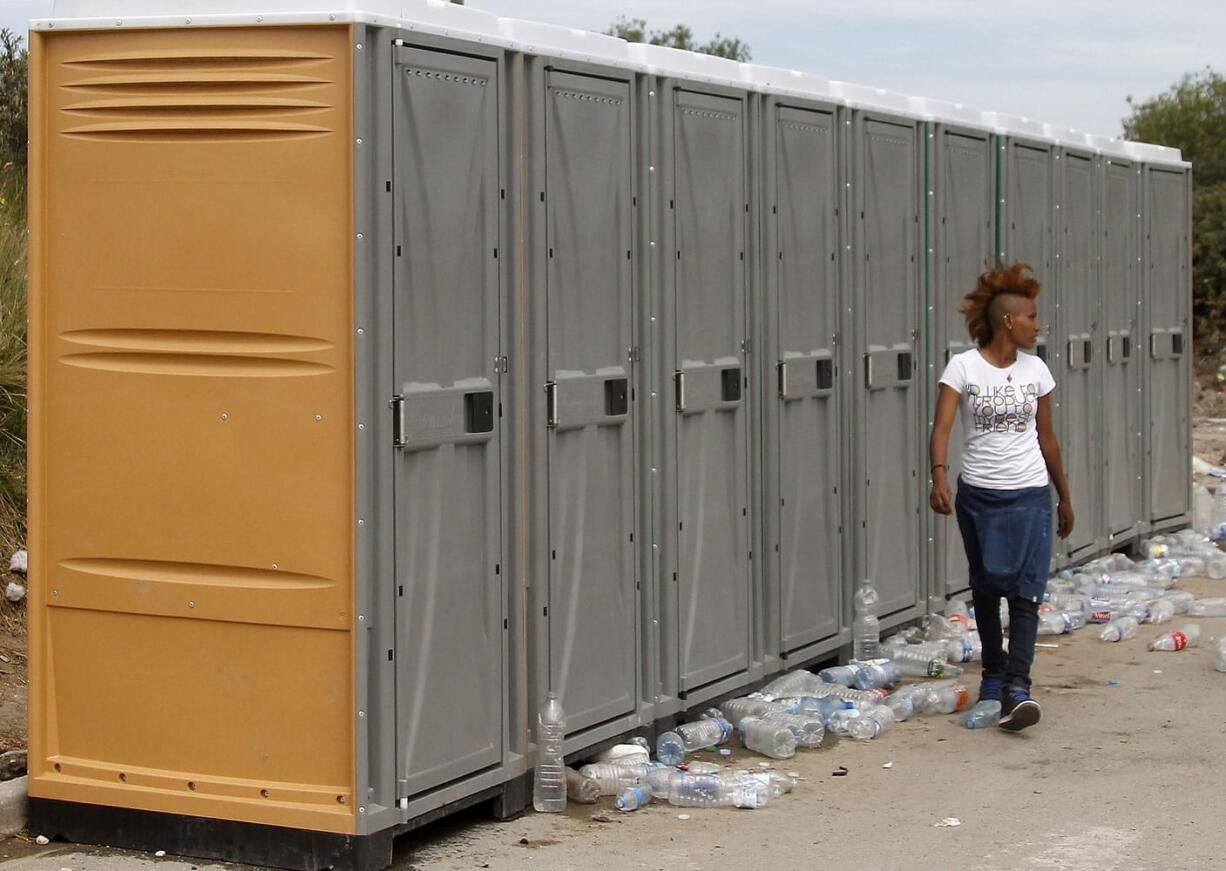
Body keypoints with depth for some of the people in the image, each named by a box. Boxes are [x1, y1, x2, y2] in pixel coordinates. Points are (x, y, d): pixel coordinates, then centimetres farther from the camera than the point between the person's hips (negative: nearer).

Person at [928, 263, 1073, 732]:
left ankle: (1017, 687, -16)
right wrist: (939, 477, -33)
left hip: (1029, 495, 1)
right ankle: (993, 674, 31)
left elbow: (1046, 438, 13)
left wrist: (1064, 498, 17)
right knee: (986, 589, 12)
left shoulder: (1036, 370, 4)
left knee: (1025, 592, -10)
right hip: (978, 494, -1)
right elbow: (941, 427, -16)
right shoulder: (963, 367, -6)